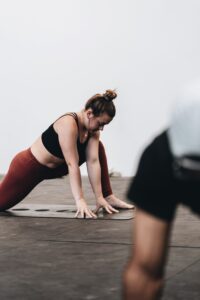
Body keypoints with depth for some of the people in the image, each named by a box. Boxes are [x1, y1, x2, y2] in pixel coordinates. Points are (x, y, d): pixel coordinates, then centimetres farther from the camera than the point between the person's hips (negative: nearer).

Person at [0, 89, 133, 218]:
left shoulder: (93, 128, -11)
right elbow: (72, 165, -36)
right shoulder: (68, 124, -34)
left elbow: (93, 161, -14)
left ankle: (108, 197, 4)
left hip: (54, 167, 7)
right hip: (29, 166, -7)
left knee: (97, 148, 1)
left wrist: (100, 197, -19)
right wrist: (80, 200, -37)